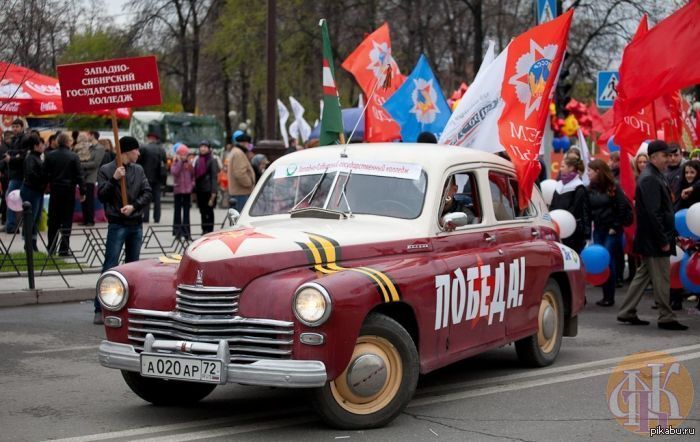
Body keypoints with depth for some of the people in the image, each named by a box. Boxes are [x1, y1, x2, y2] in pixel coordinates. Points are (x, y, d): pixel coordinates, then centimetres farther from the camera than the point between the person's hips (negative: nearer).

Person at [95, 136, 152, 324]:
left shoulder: (138, 170, 11)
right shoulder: (106, 170, -2)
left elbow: (147, 193, 4)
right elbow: (101, 195, -8)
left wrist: (134, 206, -11)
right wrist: (114, 179, -19)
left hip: (136, 225, 5)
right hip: (117, 225, -5)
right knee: (110, 266, -9)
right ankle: (100, 310, -8)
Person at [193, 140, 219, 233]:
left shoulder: (212, 160, -4)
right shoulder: (198, 160, 14)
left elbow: (214, 176, -9)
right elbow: (195, 176, 16)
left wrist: (213, 192, -15)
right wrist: (195, 191, 12)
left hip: (208, 190, -6)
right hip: (200, 190, 6)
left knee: (209, 211, -4)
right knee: (202, 211, 9)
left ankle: (209, 231, 0)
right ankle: (204, 230, 15)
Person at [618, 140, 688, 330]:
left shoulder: (654, 176, 15)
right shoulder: (650, 179, -18)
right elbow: (653, 213, -23)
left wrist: (670, 235, 18)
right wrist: (663, 240, -22)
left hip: (649, 239, 11)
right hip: (654, 238, -11)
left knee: (643, 274, 15)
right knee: (661, 279, -3)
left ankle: (627, 313, 20)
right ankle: (666, 318, 4)